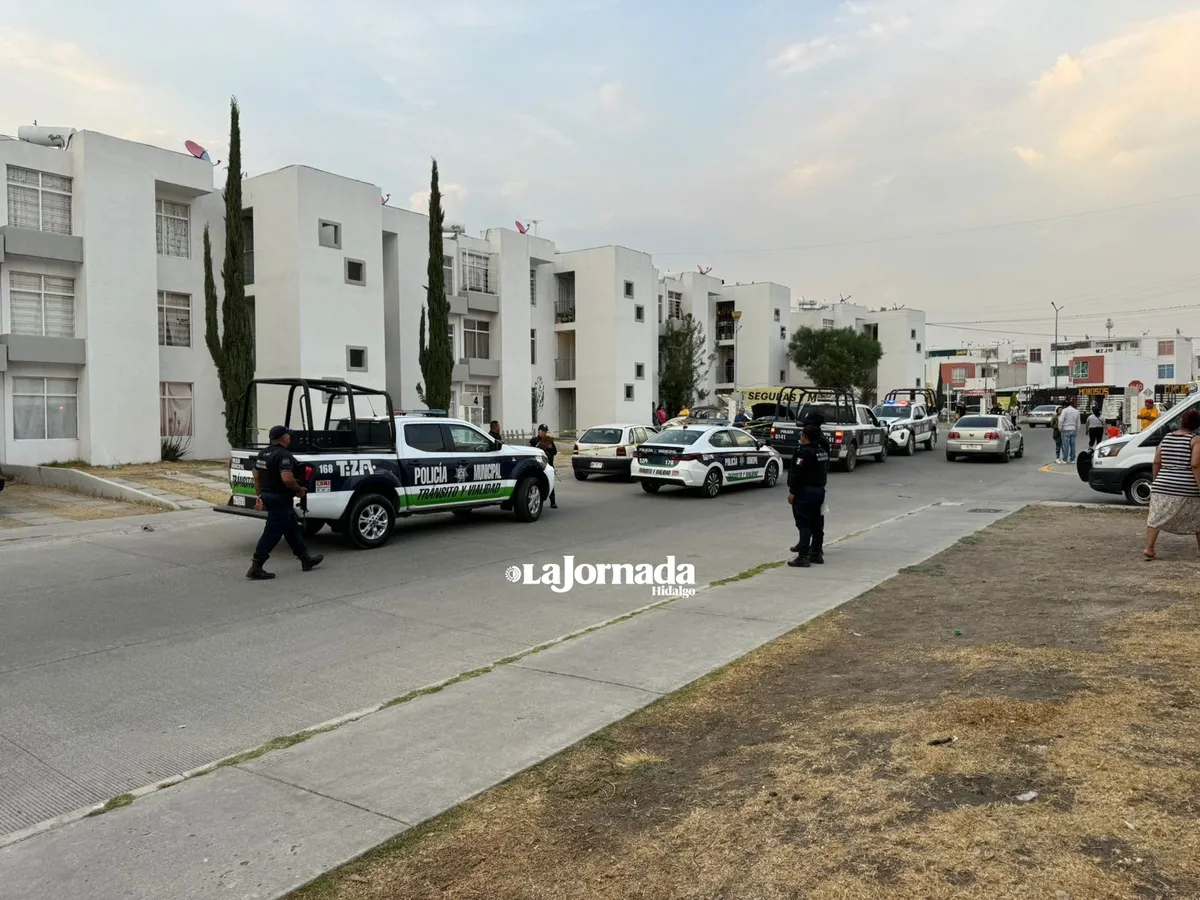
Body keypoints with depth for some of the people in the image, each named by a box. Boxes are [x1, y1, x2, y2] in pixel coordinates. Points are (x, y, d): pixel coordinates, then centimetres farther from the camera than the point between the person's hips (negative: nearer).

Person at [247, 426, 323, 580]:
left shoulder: (263, 453, 11)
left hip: (268, 496, 10)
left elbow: (256, 475, 17)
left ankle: (306, 559, 27)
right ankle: (256, 569, -2)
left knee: (292, 528, 18)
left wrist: (259, 495, 23)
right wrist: (300, 490, -14)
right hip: (280, 499, -10)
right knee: (272, 534, -4)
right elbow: (287, 479, -31)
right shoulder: (284, 455, -20)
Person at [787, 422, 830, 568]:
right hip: (819, 490, 9)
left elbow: (798, 474, -20)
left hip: (805, 491, -9)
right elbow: (825, 471, 17)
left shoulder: (805, 452, -17)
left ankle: (803, 556, -7)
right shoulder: (822, 451, 12)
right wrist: (820, 486, 19)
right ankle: (817, 553, 21)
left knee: (804, 524, -7)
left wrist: (792, 492, -15)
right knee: (816, 523, 14)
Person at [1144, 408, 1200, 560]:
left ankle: (1149, 548, -10)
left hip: (1163, 486, 3)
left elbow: (1157, 462, 9)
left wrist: (1156, 481, 20)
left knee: (1156, 518, 3)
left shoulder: (1166, 438, 9)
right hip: (1187, 489, -3)